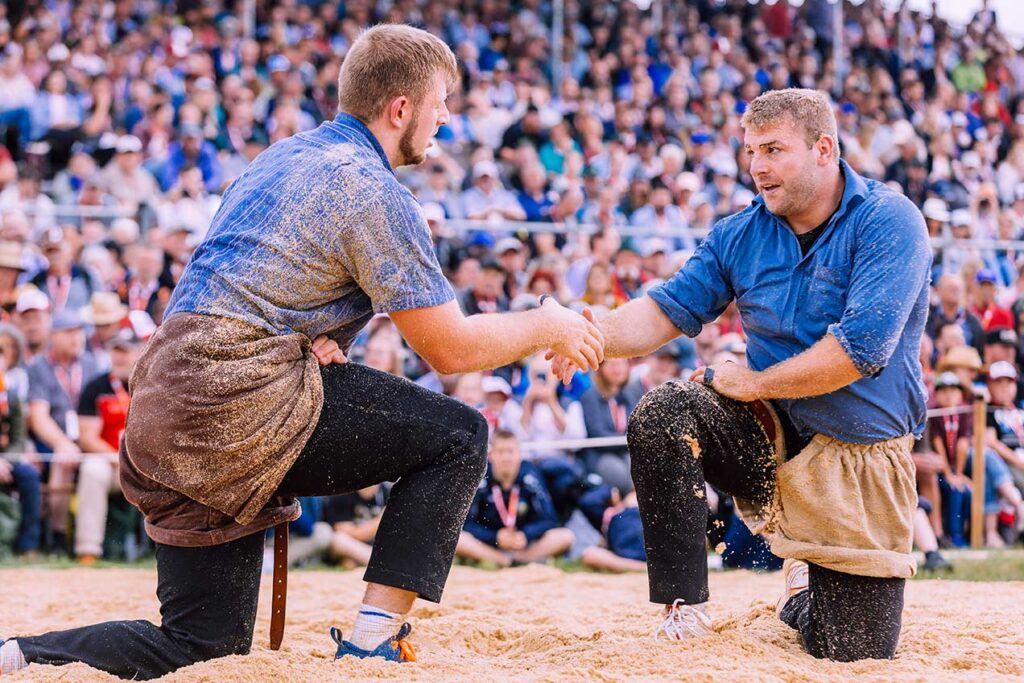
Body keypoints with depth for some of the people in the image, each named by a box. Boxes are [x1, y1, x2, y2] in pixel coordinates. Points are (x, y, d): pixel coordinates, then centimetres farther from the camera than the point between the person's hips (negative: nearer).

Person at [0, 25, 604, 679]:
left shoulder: (284, 156, 20)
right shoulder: (374, 191, -8)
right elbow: (449, 347, -6)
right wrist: (547, 327, 11)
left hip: (163, 410, 9)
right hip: (242, 404, -9)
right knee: (460, 436, -1)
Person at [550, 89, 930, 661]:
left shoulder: (888, 222, -15)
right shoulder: (743, 234, 2)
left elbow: (860, 348, -25)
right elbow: (669, 310, -3)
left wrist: (752, 383, -16)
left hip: (860, 454, -3)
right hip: (772, 431, 4)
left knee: (854, 653, -2)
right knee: (660, 415, -27)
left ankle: (807, 584, 36)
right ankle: (686, 609, -18)